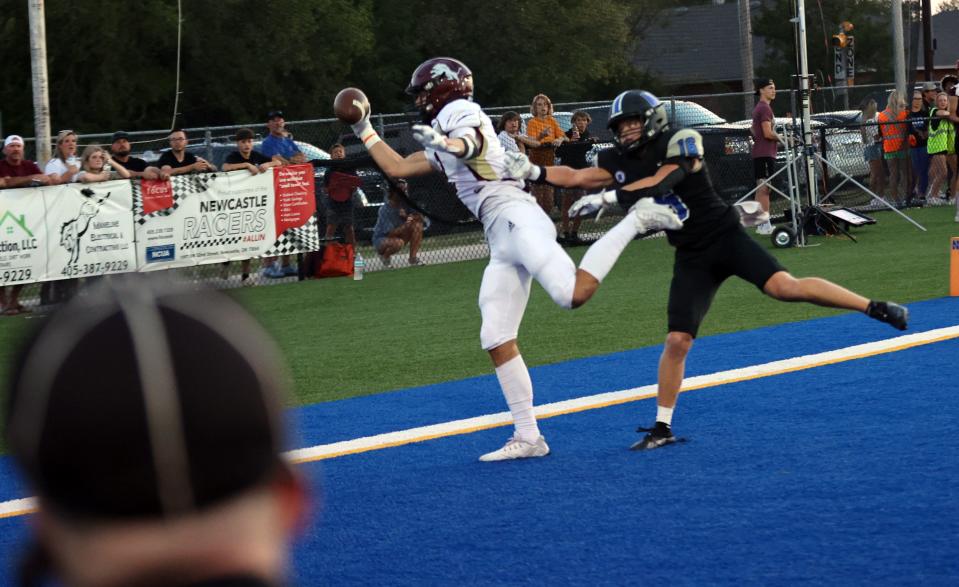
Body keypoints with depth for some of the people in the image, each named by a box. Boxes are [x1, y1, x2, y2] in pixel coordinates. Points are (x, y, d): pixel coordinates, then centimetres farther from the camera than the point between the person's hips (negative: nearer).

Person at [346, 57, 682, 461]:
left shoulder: (460, 112, 3)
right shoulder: (441, 142, 30)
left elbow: (470, 145, -21)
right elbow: (397, 168, 40)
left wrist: (445, 144, -42)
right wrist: (365, 133, 44)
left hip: (514, 217, -10)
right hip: (502, 240, 10)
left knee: (573, 294, -30)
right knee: (496, 340, 3)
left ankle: (634, 223, -10)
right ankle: (528, 437, 3)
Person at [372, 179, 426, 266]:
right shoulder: (385, 209, -25)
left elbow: (420, 216, -12)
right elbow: (390, 233, -29)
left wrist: (409, 217, -33)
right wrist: (406, 225, -41)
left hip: (399, 235, 6)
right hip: (381, 239, -6)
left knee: (418, 224, -14)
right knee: (398, 242, -38)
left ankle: (413, 257, -6)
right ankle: (385, 256, -3)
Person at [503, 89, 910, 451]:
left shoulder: (680, 143, -12)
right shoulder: (620, 161, 6)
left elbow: (659, 183, -25)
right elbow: (579, 178, 3)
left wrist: (607, 198, -28)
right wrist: (532, 172, -9)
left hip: (724, 237, -5)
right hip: (692, 257, 5)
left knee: (783, 287, -24)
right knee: (677, 341, -1)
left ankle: (876, 309, -18)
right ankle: (662, 428, 7)